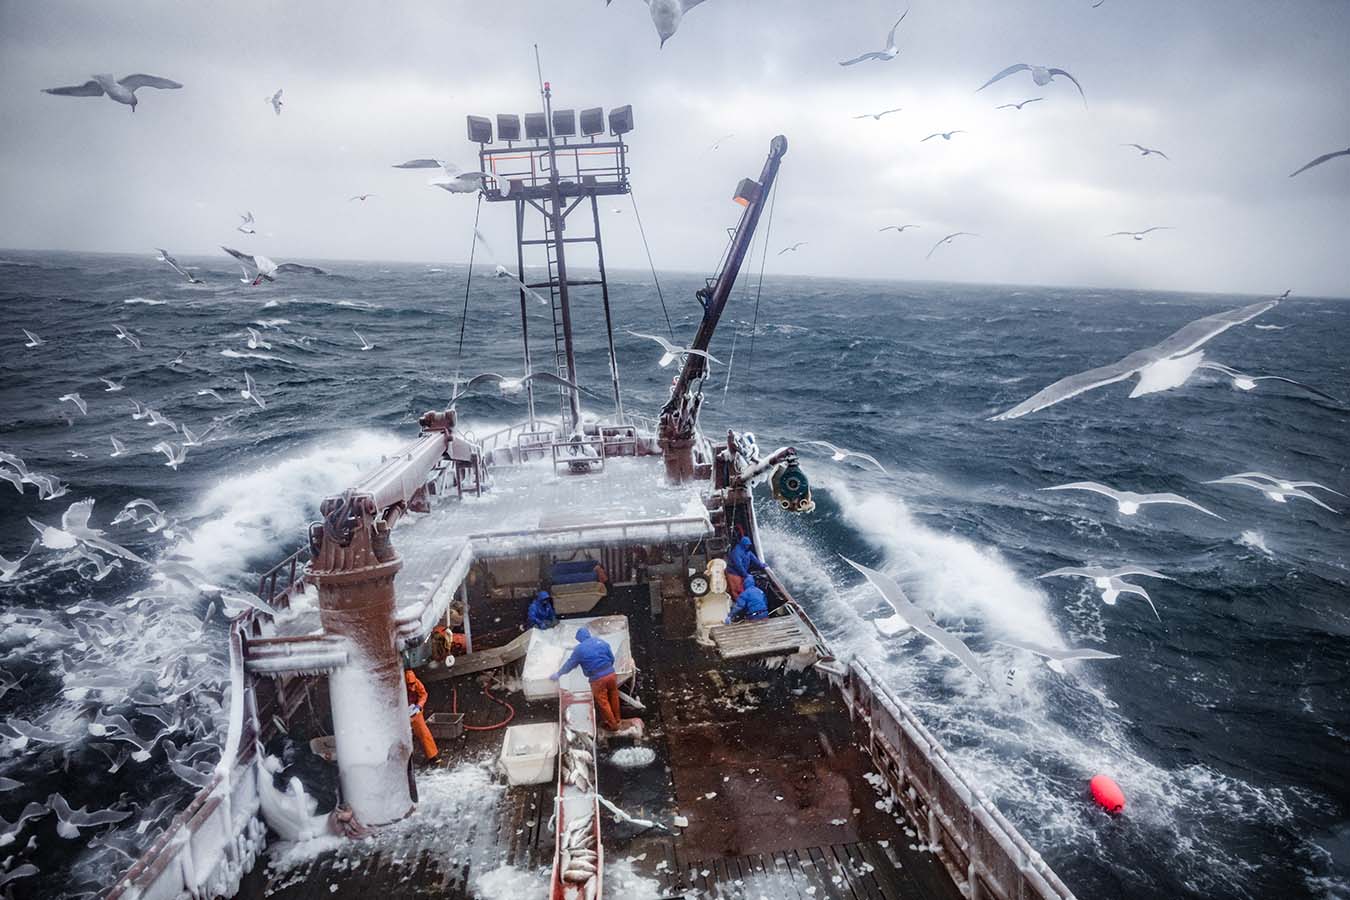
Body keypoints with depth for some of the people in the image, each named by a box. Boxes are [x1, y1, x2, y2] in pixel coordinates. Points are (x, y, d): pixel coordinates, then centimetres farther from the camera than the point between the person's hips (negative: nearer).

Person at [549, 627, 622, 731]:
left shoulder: (579, 649, -4)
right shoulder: (601, 642, 6)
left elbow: (570, 664, 8)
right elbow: (612, 658, 11)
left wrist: (558, 674, 23)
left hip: (598, 679, -5)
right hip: (611, 674, 5)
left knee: (603, 702, 12)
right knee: (613, 697, 22)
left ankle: (612, 724, 24)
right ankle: (616, 719, 40)